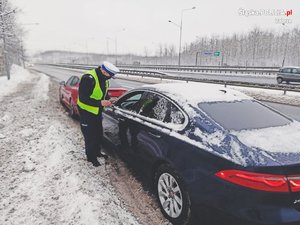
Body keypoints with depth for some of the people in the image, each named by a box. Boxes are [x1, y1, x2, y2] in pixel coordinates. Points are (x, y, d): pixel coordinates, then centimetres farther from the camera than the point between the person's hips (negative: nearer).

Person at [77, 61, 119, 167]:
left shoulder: (104, 79, -2)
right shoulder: (88, 78, -28)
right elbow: (82, 99, -29)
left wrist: (107, 100, -6)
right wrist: (100, 103, -31)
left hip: (97, 111, 8)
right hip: (87, 112, -8)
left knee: (99, 134, 18)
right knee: (90, 136, 2)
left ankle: (97, 152, 38)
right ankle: (91, 157, 21)